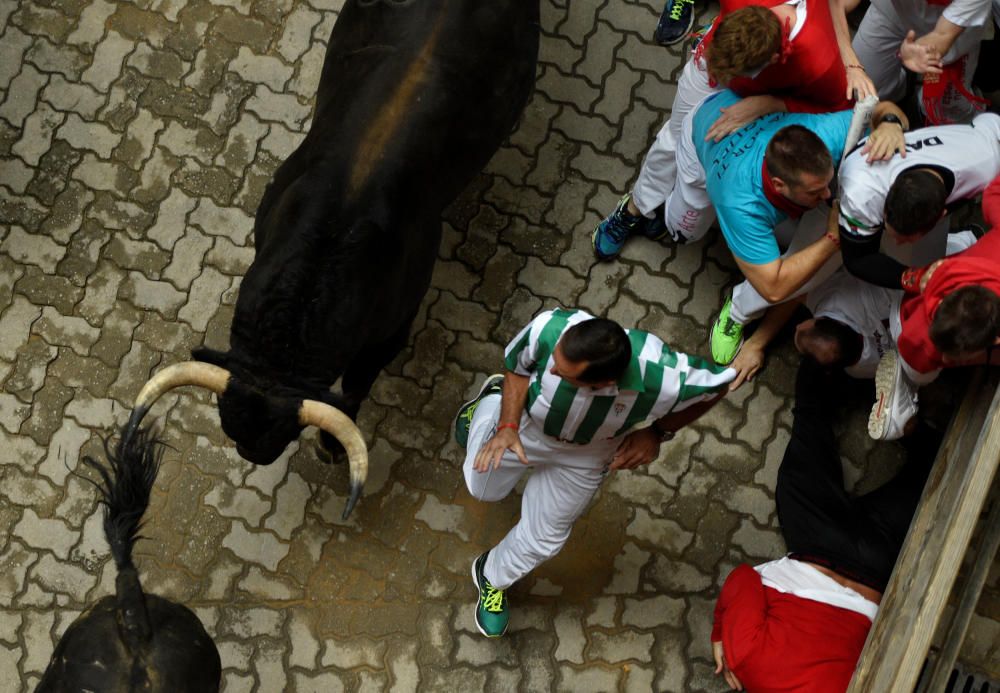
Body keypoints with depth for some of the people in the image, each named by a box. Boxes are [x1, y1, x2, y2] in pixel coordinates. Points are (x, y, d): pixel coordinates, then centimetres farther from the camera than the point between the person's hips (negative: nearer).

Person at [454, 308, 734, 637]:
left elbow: (719, 382, -22)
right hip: (525, 423, 0)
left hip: (585, 456, 0)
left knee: (543, 537, 18)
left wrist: (658, 432, -20)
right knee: (482, 487, 27)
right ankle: (492, 400, 53)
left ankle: (492, 578, 52)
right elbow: (516, 367, -18)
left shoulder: (663, 379, -45)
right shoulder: (548, 328, -44)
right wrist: (508, 426, -29)